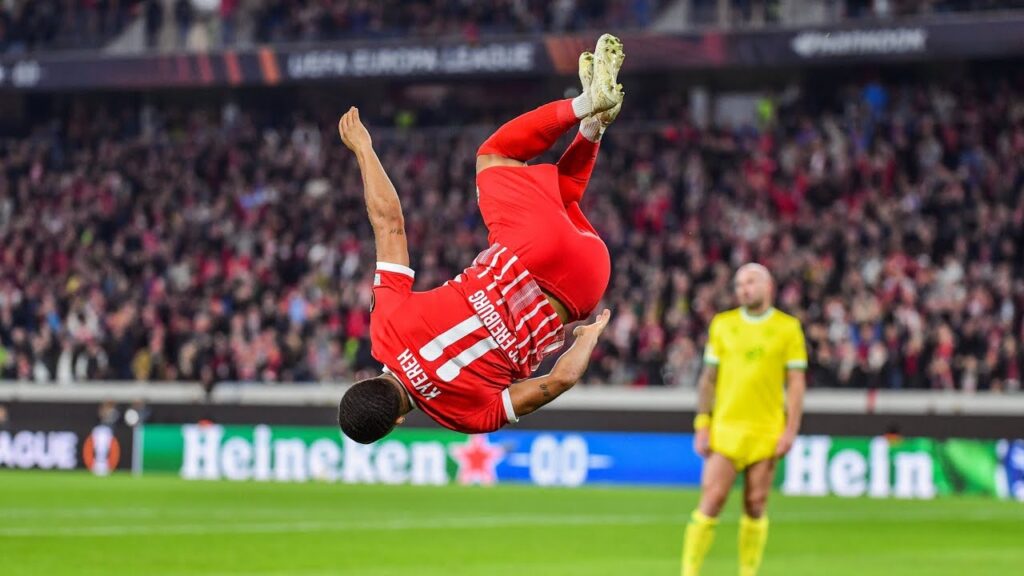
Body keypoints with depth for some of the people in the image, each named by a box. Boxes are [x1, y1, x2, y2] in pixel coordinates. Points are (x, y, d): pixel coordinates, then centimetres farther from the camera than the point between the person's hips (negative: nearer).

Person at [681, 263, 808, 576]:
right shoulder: (722, 324, 8)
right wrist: (702, 426, 4)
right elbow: (709, 378, 11)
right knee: (711, 501, -7)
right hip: (725, 429, 1)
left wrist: (790, 430, -6)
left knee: (755, 506, 2)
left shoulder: (788, 328, 3)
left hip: (766, 432, -1)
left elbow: (796, 383, 2)